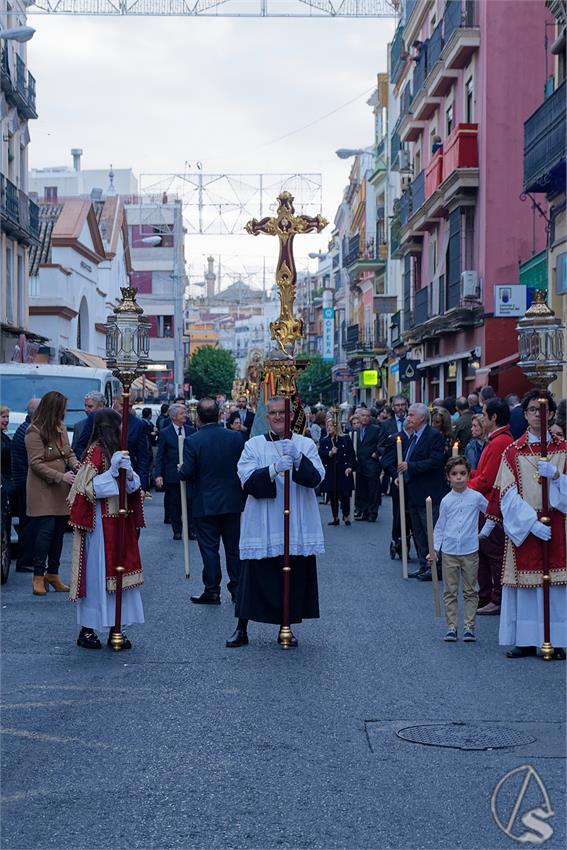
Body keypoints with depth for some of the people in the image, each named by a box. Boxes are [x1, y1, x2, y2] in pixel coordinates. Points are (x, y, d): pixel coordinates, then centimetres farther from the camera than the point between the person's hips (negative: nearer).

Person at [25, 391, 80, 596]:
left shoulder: (61, 427, 11)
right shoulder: (34, 432, -12)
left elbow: (68, 452, 19)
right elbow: (36, 464, -15)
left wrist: (74, 463, -4)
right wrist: (60, 476, -20)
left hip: (61, 490, 7)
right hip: (43, 489, -7)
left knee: (59, 531, 8)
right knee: (46, 529, -11)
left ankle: (53, 574, 18)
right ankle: (38, 577, -2)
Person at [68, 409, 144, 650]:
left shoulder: (117, 451, 14)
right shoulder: (95, 452, -12)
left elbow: (132, 487, 13)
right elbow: (88, 489, -16)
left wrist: (128, 471, -8)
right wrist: (112, 471, -23)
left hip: (119, 522, 8)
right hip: (100, 523, -8)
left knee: (117, 573, 8)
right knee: (96, 574, -3)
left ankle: (115, 628, 14)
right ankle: (87, 630, 6)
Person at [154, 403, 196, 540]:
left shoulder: (191, 431, 7)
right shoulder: (164, 433, -1)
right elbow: (160, 456, -1)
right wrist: (158, 475, -9)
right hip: (172, 475, -2)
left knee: (190, 502, 0)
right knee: (174, 504, 5)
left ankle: (191, 530, 9)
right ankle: (177, 531, 14)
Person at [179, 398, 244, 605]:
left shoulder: (192, 441, -13)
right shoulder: (235, 437, -4)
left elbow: (186, 473, -16)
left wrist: (181, 470, 6)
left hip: (205, 504, -3)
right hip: (232, 502, 3)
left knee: (209, 548, 4)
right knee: (234, 547, 12)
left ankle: (212, 591, 6)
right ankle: (237, 589, 18)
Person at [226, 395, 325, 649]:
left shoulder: (305, 444, 6)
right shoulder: (254, 445, 4)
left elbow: (316, 477, -9)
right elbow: (248, 481, -10)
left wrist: (298, 459, -26)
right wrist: (274, 469, -25)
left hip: (296, 526, 1)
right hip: (262, 527, -1)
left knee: (294, 578, 4)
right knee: (255, 576, -1)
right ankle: (241, 628, 9)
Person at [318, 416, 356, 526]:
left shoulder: (345, 438, 3)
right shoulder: (324, 441, 9)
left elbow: (351, 454, 1)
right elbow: (320, 454, -2)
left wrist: (350, 467, -10)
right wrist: (330, 453, -19)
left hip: (343, 471, -2)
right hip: (329, 472, 2)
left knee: (344, 494, -4)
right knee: (332, 496, 4)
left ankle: (346, 516, 12)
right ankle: (335, 518, 13)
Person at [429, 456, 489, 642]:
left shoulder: (476, 497, -2)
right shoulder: (446, 501, 2)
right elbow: (439, 527, 6)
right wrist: (434, 550, 1)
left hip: (470, 552, -1)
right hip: (449, 552, 1)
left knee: (470, 591, 5)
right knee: (450, 592, 4)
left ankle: (469, 627, 9)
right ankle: (451, 627, 9)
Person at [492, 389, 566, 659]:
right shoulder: (513, 452, 4)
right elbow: (507, 495, -4)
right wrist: (532, 522, -14)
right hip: (522, 526, 0)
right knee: (524, 584, 0)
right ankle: (526, 641, 8)